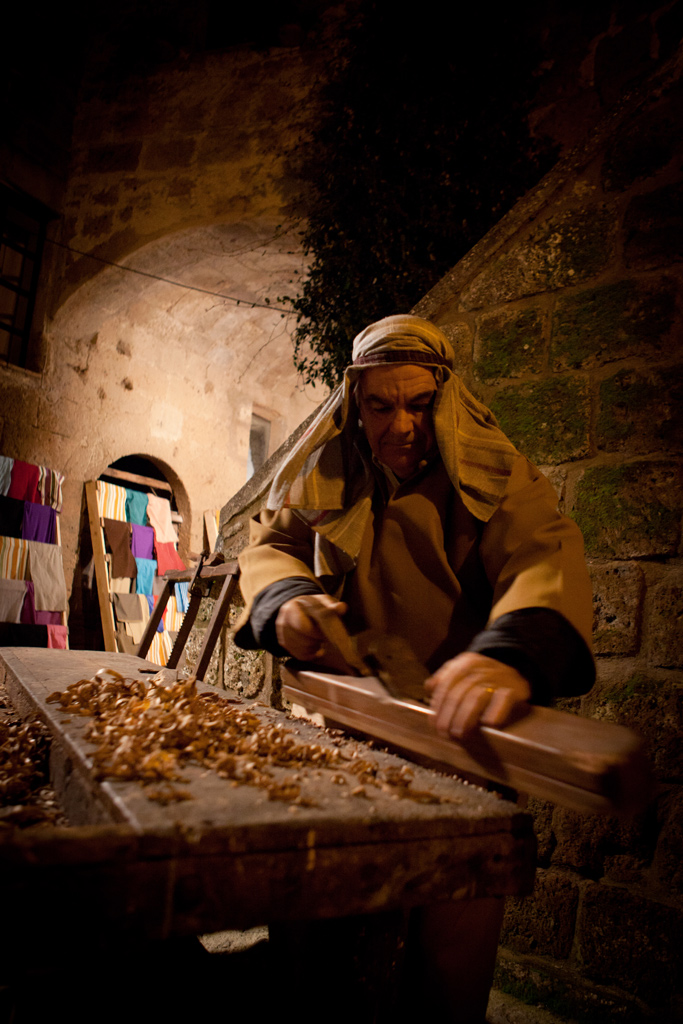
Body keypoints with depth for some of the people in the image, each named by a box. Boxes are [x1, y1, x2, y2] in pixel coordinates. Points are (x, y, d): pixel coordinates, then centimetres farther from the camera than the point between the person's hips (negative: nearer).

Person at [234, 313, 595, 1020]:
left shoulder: (496, 479, -11)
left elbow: (547, 558, -27)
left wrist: (513, 653, -50)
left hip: (455, 730, -3)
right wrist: (286, 600, -16)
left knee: (451, 949, 3)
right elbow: (271, 544, 9)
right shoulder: (326, 478, 2)